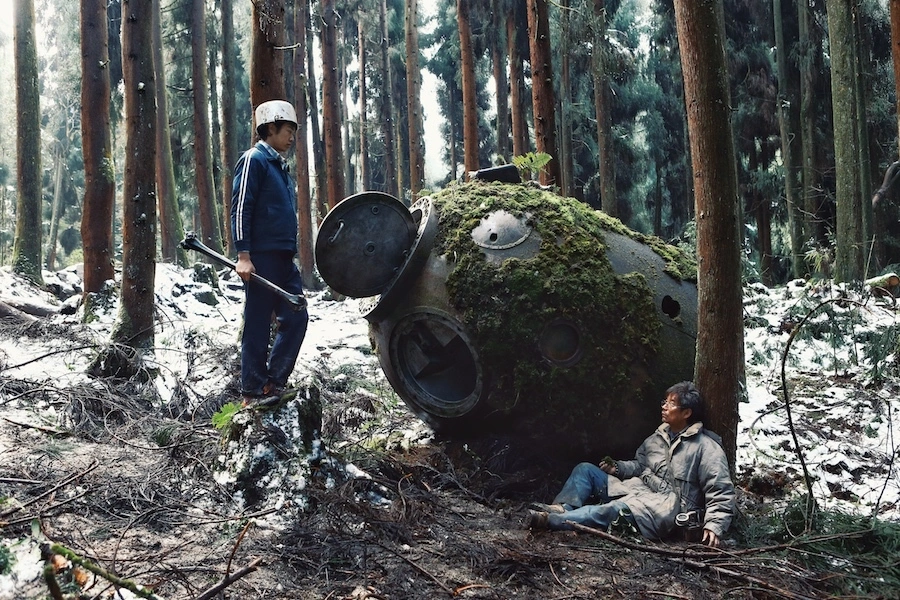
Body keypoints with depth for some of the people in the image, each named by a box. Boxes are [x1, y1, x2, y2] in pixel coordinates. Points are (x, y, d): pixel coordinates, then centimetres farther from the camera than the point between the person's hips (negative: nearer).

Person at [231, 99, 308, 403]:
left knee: (296, 319, 6)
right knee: (258, 326, -4)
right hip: (261, 259, -9)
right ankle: (253, 394, 2)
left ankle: (273, 383, 14)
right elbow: (240, 208, -14)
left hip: (285, 260, 9)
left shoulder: (280, 166, 21)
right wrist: (243, 255, -20)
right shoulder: (254, 159, -7)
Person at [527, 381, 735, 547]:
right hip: (637, 489, 9)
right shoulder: (659, 436, 17)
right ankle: (561, 509, -27)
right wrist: (619, 468, 4)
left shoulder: (706, 447, -6)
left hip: (665, 509, -9)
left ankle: (552, 520, -51)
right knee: (585, 470, 0)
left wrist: (714, 525, -23)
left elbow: (721, 492, -10)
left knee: (619, 509, -38)